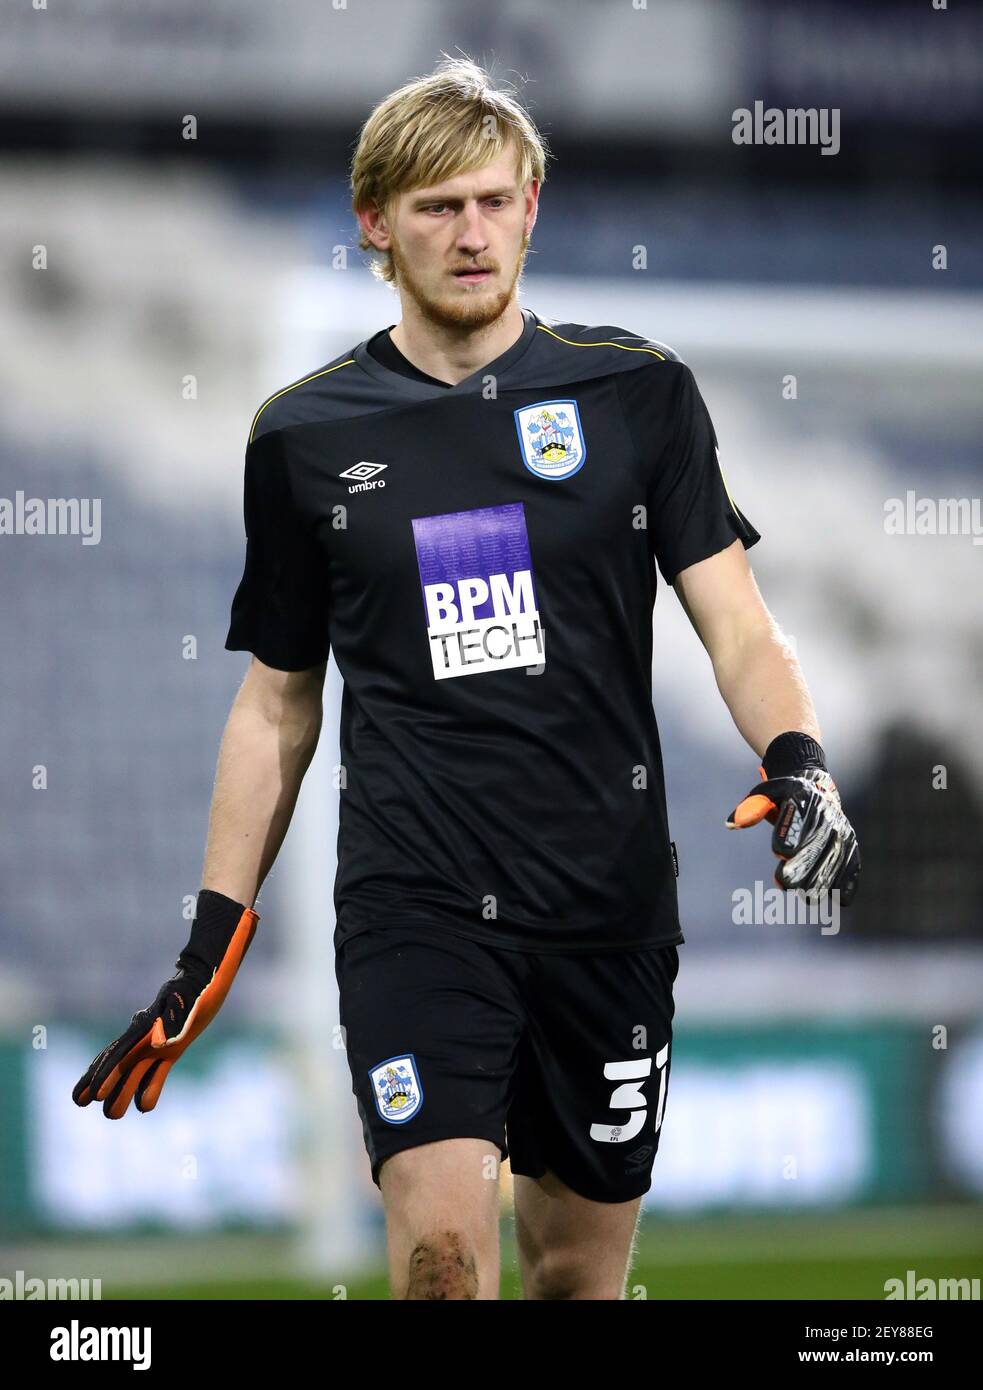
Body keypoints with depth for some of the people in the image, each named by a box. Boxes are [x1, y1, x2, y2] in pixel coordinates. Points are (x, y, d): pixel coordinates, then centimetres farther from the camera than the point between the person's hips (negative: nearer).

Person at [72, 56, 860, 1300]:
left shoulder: (638, 393, 3)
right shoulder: (307, 437, 5)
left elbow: (734, 624, 1)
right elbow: (276, 702, 13)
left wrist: (798, 765, -19)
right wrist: (214, 939, 10)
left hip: (610, 903, 1)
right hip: (413, 904, -1)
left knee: (579, 1271, 9)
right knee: (441, 1245, -19)